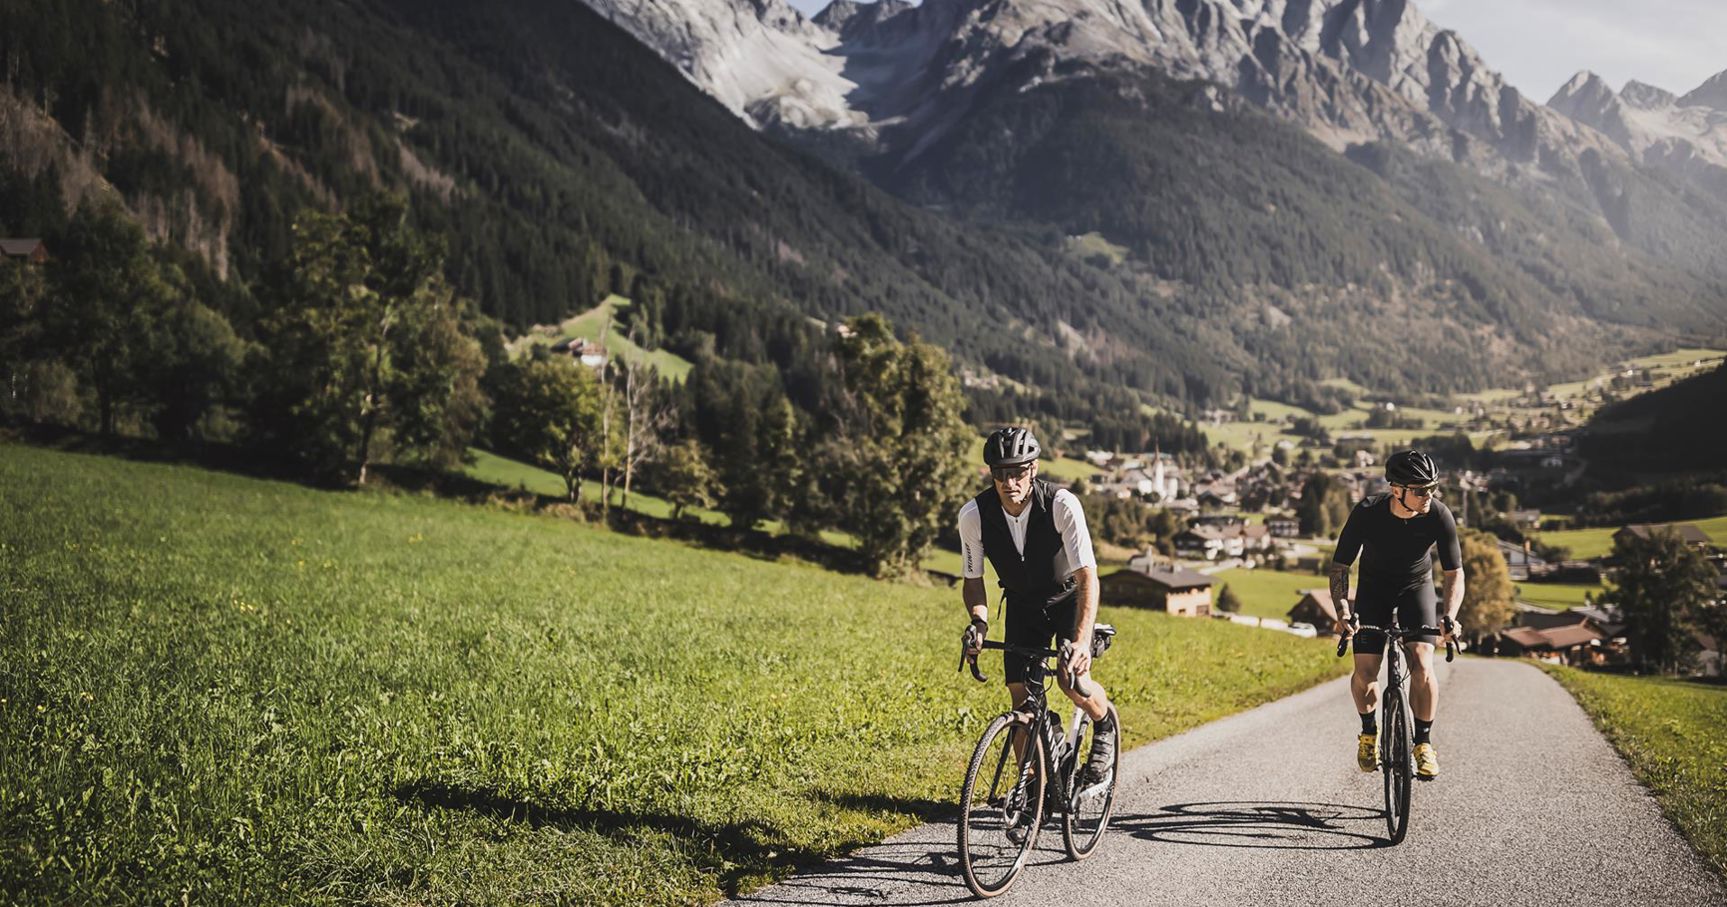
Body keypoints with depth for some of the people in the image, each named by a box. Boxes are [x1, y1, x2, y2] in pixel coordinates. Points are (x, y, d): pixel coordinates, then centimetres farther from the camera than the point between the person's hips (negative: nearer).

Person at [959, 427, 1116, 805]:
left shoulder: (1062, 504, -31)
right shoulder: (973, 514, -23)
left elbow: (1086, 576, -34)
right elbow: (972, 579, -9)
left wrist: (1082, 639, -46)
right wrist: (979, 622, -29)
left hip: (1068, 598, -3)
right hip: (1022, 604, 3)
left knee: (1071, 678, -23)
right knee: (1021, 699, -5)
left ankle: (1104, 725, 9)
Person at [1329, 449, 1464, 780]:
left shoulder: (1440, 516, -26)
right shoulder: (1366, 513, -29)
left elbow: (1454, 573, -17)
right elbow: (1339, 566, -20)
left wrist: (1450, 616, -33)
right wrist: (1342, 610, -35)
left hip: (1417, 586, 0)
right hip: (1374, 587, 0)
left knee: (1422, 666, -19)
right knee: (1365, 672, -12)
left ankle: (1423, 742, 1)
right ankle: (1369, 731, 17)